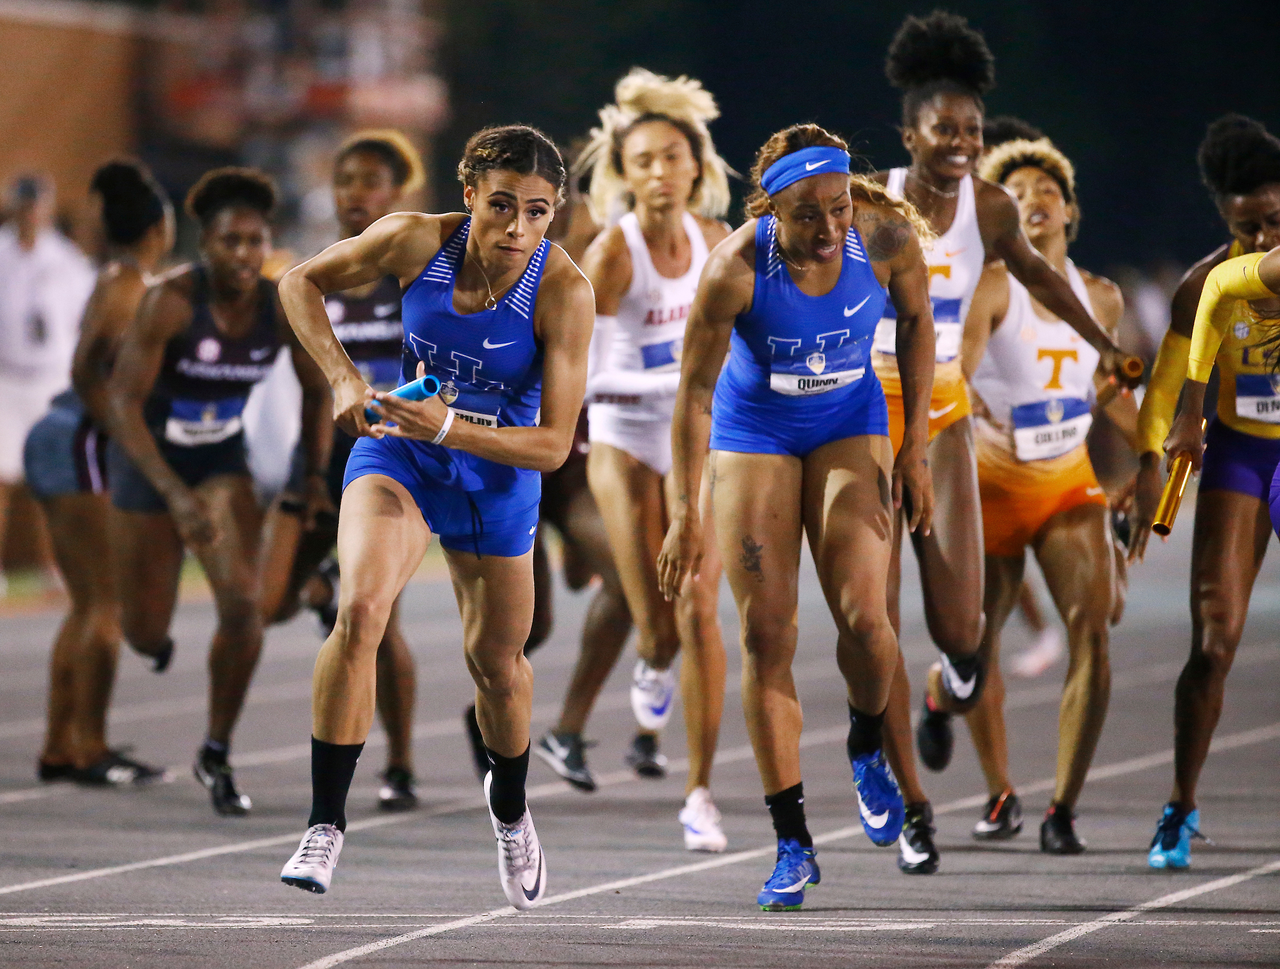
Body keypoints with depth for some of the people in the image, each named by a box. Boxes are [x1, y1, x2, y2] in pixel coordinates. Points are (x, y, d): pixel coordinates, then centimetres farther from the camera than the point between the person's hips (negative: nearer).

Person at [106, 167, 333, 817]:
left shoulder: (282, 308, -15)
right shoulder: (170, 301, -27)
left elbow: (316, 391, 4)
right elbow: (123, 401, -28)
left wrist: (318, 476, -3)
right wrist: (175, 496, -36)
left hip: (222, 462, 2)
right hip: (149, 462, -2)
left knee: (242, 603, -19)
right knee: (146, 636, 6)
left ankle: (217, 755, 1)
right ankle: (153, 627, 49)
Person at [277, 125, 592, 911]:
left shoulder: (564, 291, -25)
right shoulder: (416, 241, -20)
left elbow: (554, 445, -24)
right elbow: (302, 282, -2)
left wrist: (450, 429, -37)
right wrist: (343, 377, -16)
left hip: (497, 474, 0)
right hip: (398, 449, 0)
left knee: (497, 662, 13)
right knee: (361, 608, -26)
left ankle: (510, 809, 46)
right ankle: (326, 826, -19)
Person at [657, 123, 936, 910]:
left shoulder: (888, 239, -23)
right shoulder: (735, 268, -28)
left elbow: (917, 319, -2)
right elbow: (696, 388, -17)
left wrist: (915, 446, -2)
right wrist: (687, 511, -17)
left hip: (850, 426, 1)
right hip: (752, 432, -1)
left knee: (864, 617, -17)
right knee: (766, 636, -5)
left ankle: (868, 748, 18)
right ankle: (793, 844, 2)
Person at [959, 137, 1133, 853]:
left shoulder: (1101, 298, 2)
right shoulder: (993, 286, -14)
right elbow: (955, 364, -32)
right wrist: (979, 418, -52)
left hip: (1072, 485, 2)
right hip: (994, 484, -2)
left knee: (1092, 629, -17)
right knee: (978, 641, 6)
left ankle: (1065, 809, -10)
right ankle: (1001, 795, 31)